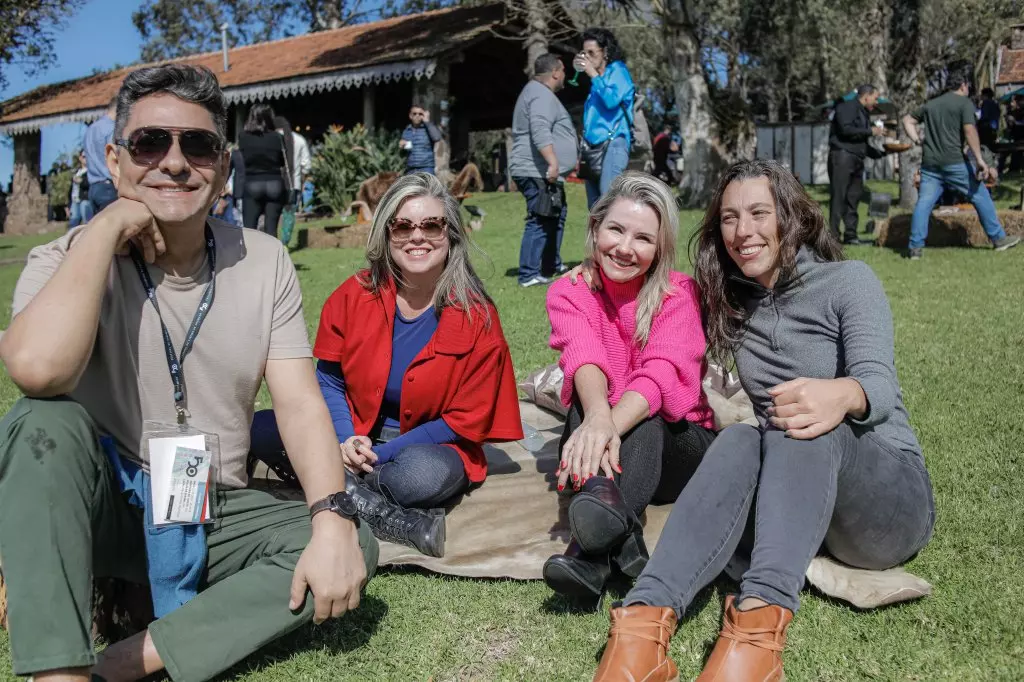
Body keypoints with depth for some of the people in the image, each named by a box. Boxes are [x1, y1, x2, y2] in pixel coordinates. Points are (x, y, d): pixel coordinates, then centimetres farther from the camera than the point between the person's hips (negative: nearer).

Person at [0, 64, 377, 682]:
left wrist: (333, 517, -27)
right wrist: (107, 226, -23)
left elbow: (300, 404, -10)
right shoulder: (70, 264, -10)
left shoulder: (264, 263, -3)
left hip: (216, 515, 3)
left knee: (353, 549, -21)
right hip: (104, 507, -2)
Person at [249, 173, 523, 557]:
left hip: (428, 445, -4)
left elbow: (466, 421, -9)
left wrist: (381, 453, -16)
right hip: (352, 435, 4)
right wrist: (345, 441, -16)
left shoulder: (477, 317, -12)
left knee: (427, 474, -40)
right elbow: (329, 380, 4)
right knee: (259, 431, -21)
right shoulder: (355, 295, -4)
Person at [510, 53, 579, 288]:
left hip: (544, 173, 12)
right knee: (540, 222, -13)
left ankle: (552, 266, 30)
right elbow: (540, 132, -27)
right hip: (538, 173, -12)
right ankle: (529, 275, -13)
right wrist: (553, 162, -33)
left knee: (556, 216, 21)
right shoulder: (542, 95, -12)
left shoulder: (537, 92, 24)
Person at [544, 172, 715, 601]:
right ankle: (619, 536, -55)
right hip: (602, 436, 1)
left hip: (673, 442, -1)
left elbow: (661, 373, -24)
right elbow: (584, 358, -23)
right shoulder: (568, 293, 0)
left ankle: (592, 552, -57)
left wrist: (612, 426, -45)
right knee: (588, 404, -31)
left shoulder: (679, 293, -5)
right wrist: (597, 417, -47)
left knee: (644, 417, -35)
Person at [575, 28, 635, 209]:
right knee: (595, 206, 7)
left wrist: (594, 75, -10)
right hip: (594, 145, 9)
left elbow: (612, 100, -17)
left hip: (613, 143, -9)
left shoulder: (617, 70, 0)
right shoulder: (598, 77, 22)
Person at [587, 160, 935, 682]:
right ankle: (645, 621, -52)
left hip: (891, 495, -3)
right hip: (787, 495, 3)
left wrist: (844, 396, -42)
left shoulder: (847, 281, -2)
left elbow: (880, 384, -18)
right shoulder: (728, 303, 13)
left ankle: (760, 618, -58)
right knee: (739, 439, -31)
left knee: (812, 426, -35)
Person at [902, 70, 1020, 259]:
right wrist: (980, 160, -15)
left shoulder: (930, 104, 16)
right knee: (980, 197, 8)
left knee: (923, 203, 2)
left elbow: (908, 120, 20)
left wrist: (916, 139, 12)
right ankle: (999, 239, 15)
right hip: (954, 162, -5)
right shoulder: (964, 103, -2)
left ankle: (916, 248, -4)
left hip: (930, 164, 5)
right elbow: (969, 131, -13)